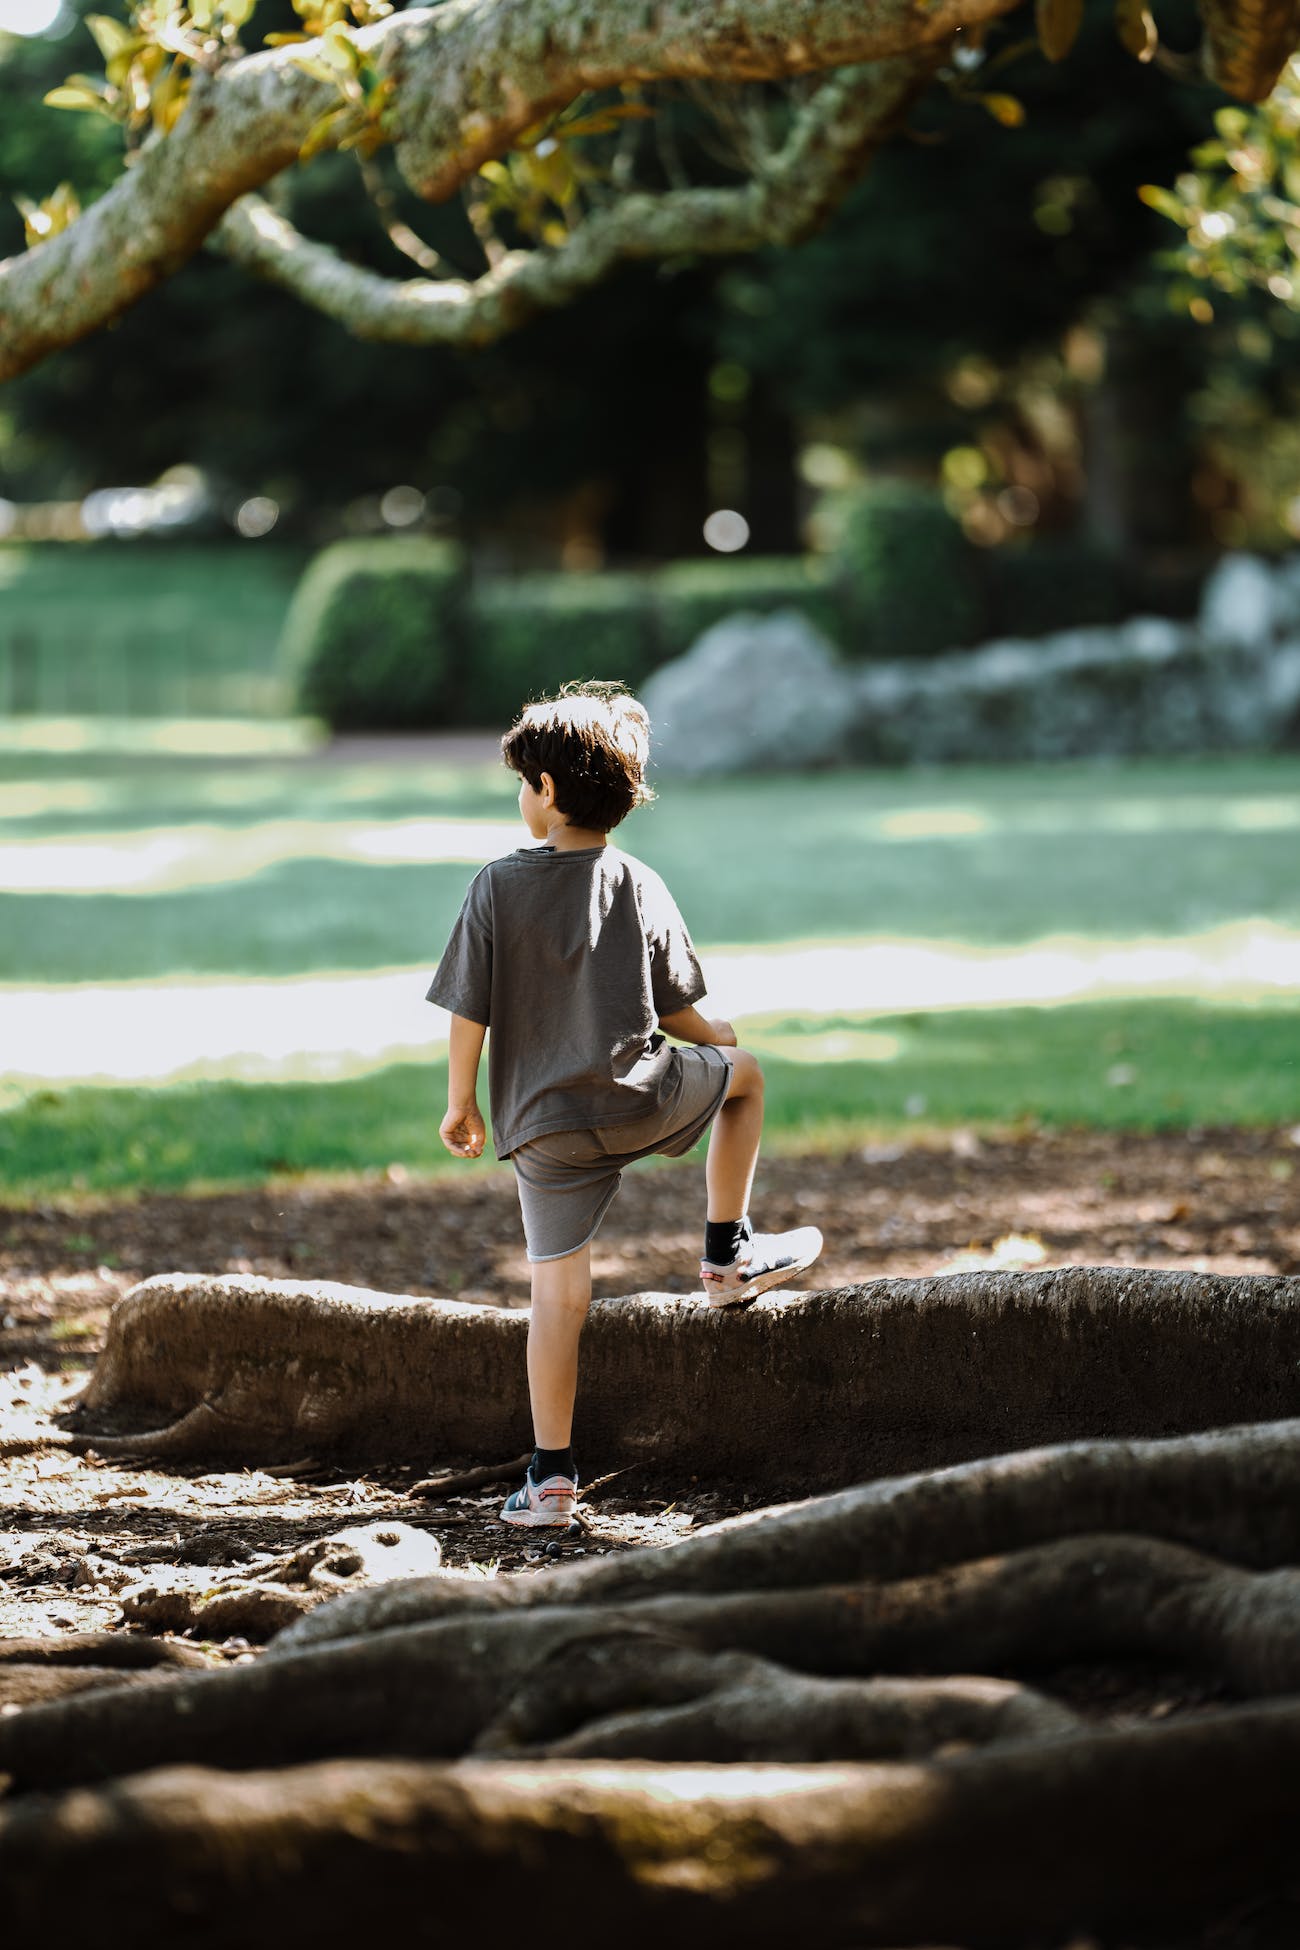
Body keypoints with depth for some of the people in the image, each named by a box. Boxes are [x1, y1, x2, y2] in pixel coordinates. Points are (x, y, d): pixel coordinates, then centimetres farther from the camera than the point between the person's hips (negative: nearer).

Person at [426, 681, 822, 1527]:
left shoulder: (497, 887, -5)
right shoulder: (640, 887, -2)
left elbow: (469, 1011, -3)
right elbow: (675, 1011, 3)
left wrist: (461, 1104, 11)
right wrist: (717, 1041, 26)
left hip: (544, 1123, 1)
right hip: (639, 1096, -1)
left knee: (558, 1293, 7)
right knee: (743, 1072, 28)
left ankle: (552, 1473, 7)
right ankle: (730, 1254, 29)